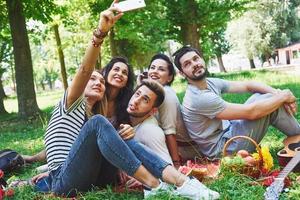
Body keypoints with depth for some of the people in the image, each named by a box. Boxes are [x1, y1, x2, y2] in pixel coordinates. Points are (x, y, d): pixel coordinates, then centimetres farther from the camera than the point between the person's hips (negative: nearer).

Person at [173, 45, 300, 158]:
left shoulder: (211, 83, 1)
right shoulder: (199, 98, -27)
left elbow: (248, 85, 3)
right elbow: (250, 112, -25)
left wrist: (277, 93, -13)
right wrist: (283, 97, -14)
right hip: (223, 149, -9)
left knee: (264, 95, 6)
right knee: (269, 101, -12)